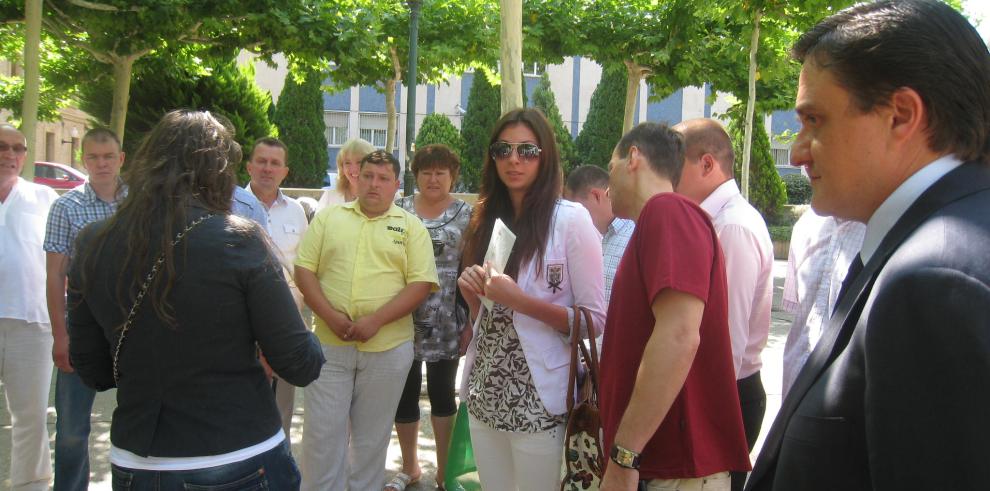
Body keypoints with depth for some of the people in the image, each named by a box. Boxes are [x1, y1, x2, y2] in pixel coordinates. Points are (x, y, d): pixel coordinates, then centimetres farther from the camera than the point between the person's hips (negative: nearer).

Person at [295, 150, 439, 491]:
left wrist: (376, 321, -15)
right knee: (322, 432, 3)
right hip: (329, 344, 1)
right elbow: (304, 270, 3)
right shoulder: (328, 218, 8)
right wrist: (330, 316, -12)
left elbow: (421, 283, -5)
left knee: (372, 436, 11)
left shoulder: (411, 226, 4)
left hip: (388, 348, -1)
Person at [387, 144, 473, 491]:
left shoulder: (466, 215, 0)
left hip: (447, 323, -2)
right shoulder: (399, 210, 5)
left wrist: (471, 323, -6)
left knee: (442, 392, 7)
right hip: (404, 319, 2)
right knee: (405, 393, 9)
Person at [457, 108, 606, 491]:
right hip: (485, 394, 6)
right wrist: (471, 292, -3)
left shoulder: (571, 219, -10)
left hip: (538, 401, -6)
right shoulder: (488, 219, 10)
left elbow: (595, 320, -12)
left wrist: (520, 300, -21)